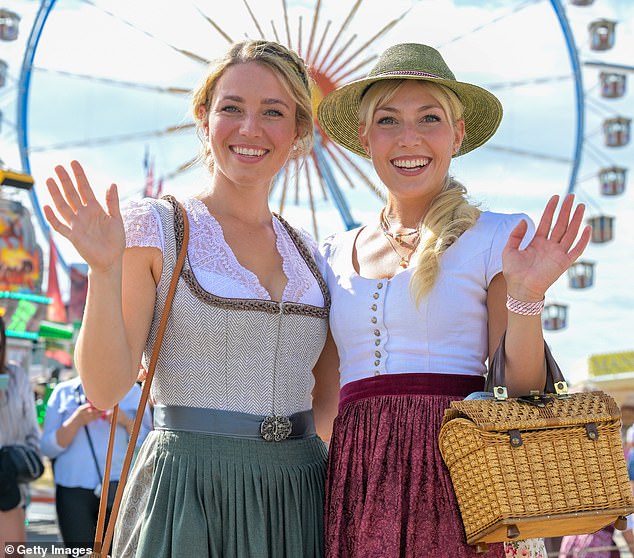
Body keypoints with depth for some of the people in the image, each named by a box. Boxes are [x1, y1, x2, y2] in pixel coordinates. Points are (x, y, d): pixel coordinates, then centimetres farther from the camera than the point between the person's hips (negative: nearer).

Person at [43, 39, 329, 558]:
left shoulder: (306, 250, 10)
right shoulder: (155, 225, -4)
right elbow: (105, 388, -10)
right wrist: (105, 272, -22)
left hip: (301, 498, 5)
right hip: (188, 494, -4)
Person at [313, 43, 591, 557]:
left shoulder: (495, 239, 1)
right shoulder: (338, 255, 13)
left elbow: (521, 393, -2)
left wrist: (524, 297, -16)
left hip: (455, 477, -3)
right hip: (357, 489, 4)